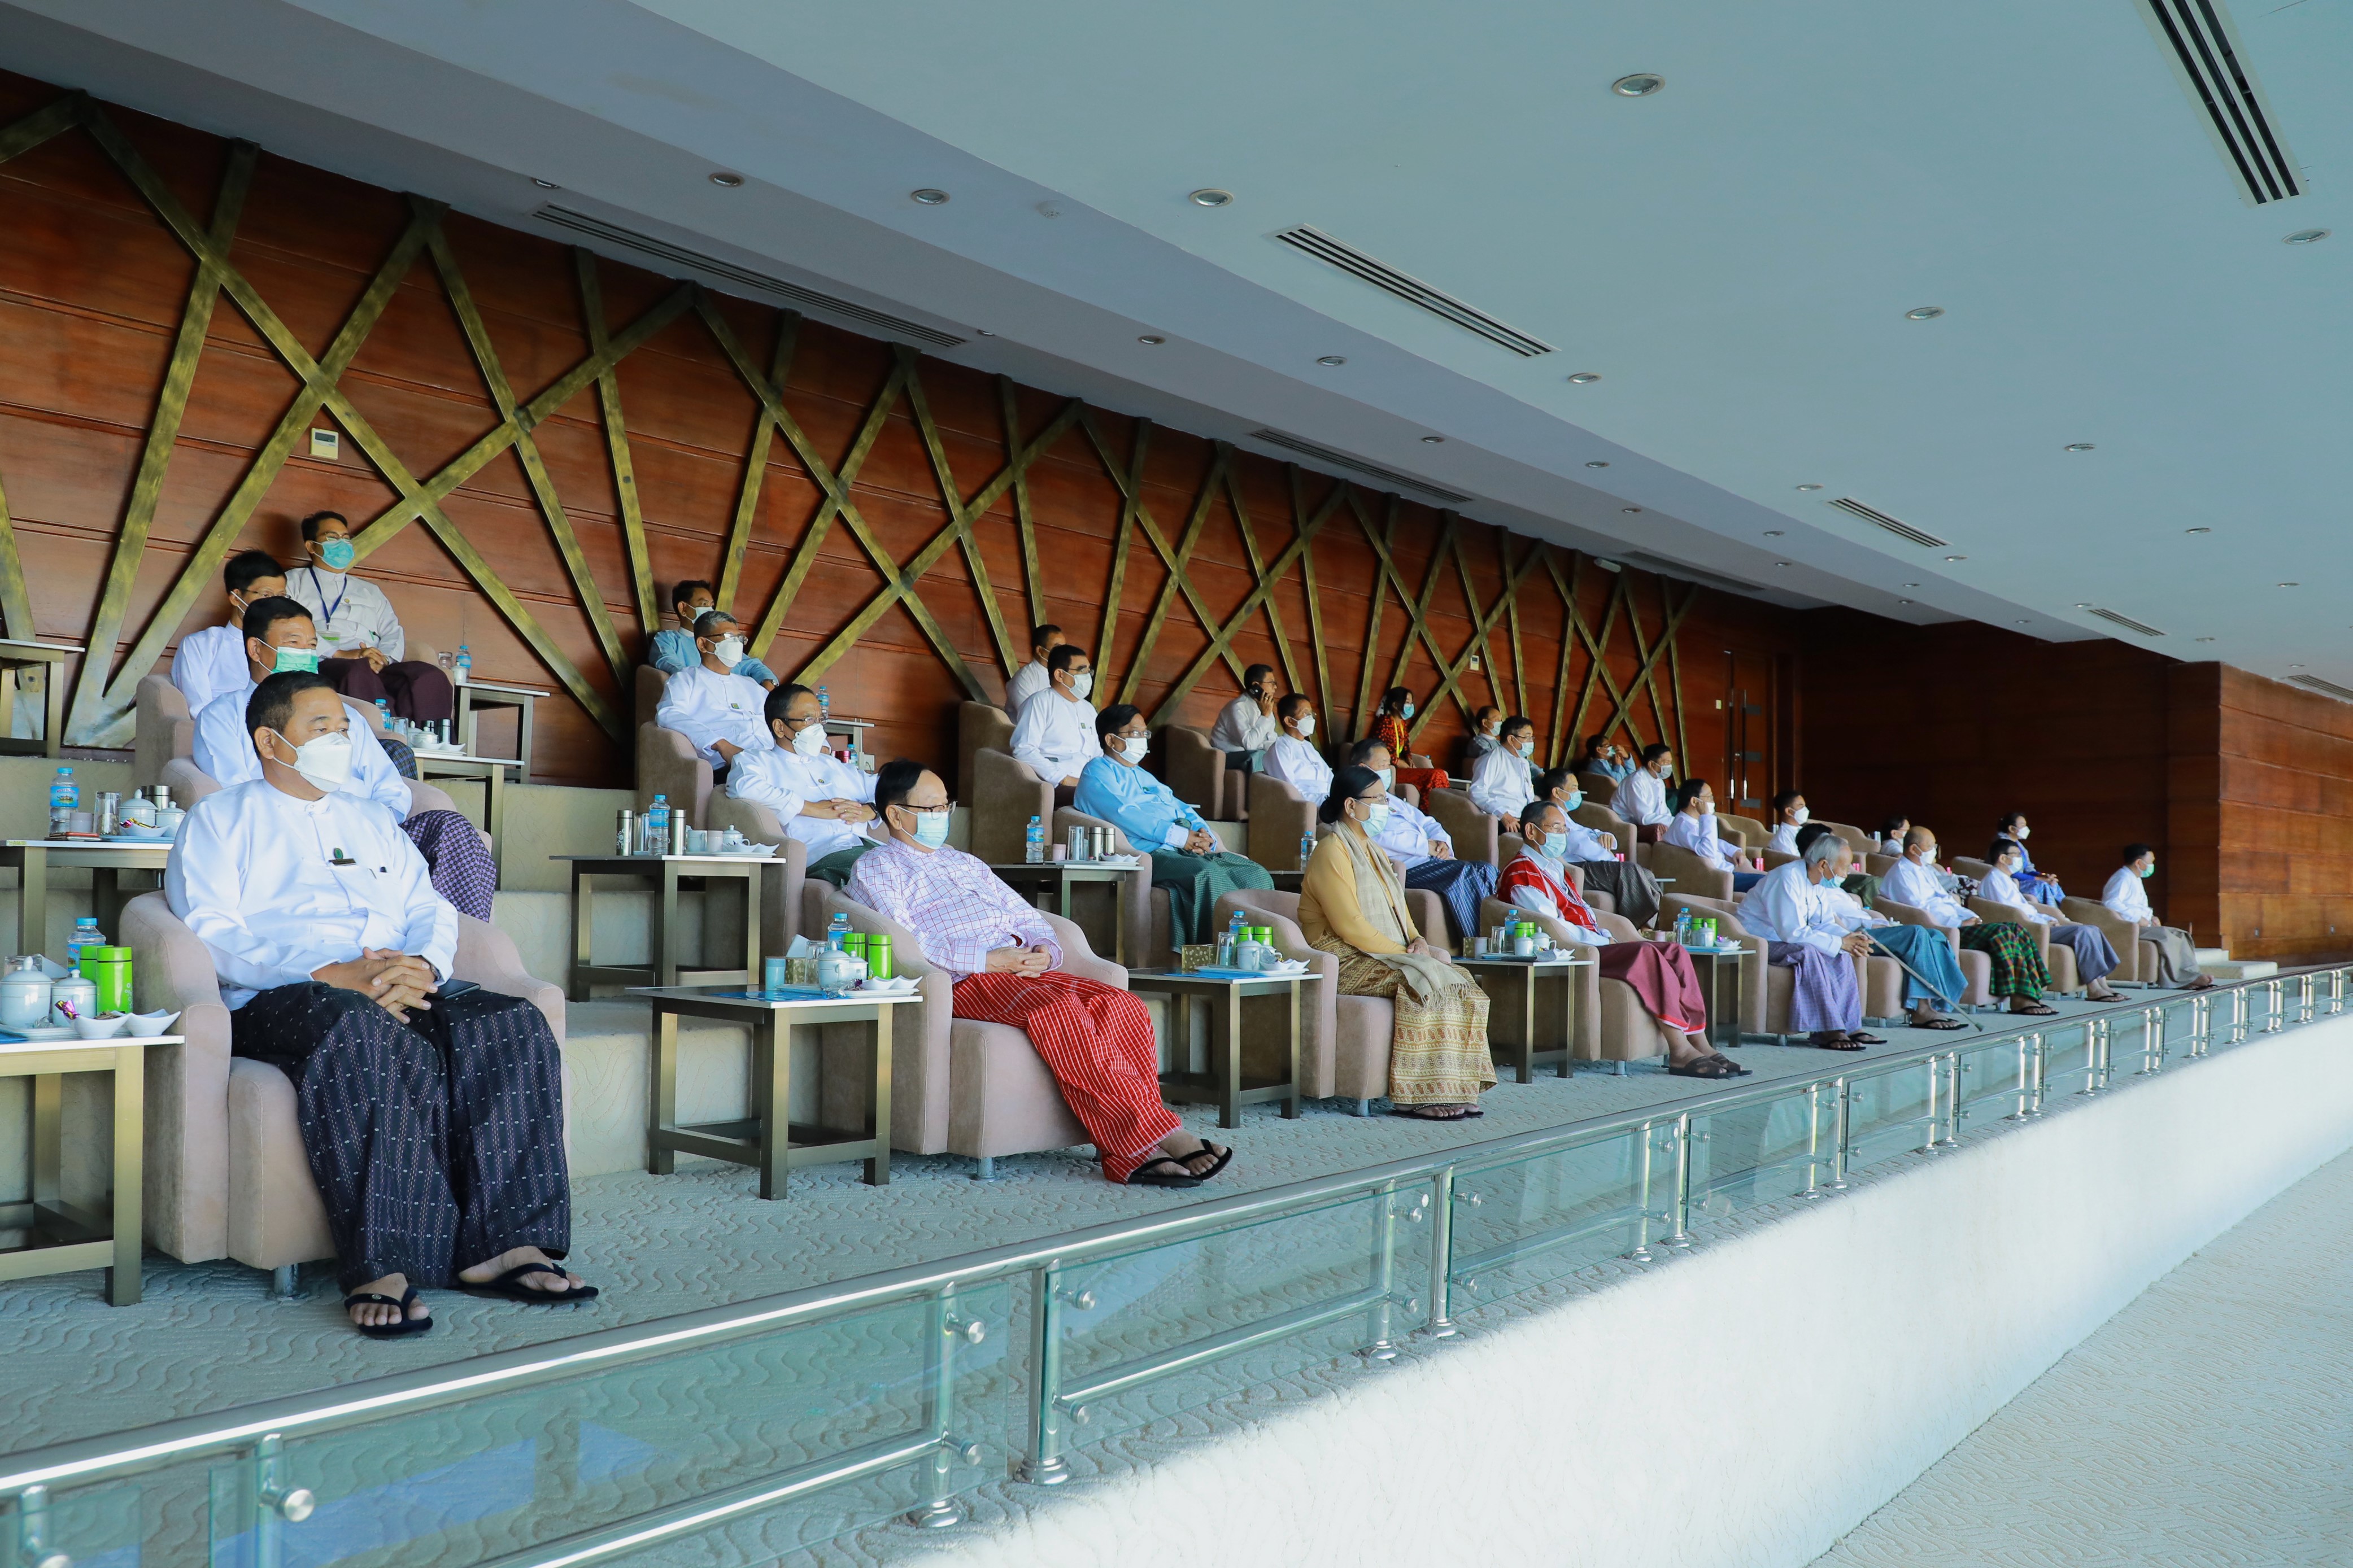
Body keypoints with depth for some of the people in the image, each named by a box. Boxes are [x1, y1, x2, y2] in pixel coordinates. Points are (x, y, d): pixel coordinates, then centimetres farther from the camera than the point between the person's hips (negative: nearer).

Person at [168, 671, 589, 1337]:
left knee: (512, 1027, -25)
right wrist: (335, 975, -18)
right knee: (367, 1037, -40)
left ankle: (499, 1244, -30)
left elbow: (432, 911, 20)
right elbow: (210, 935, -4)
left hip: (397, 991, 5)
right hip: (276, 999, -5)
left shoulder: (371, 820, 30)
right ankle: (383, 1266, -40)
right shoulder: (221, 819, 13)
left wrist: (423, 968, -6)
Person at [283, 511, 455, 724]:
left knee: (431, 676, -29)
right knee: (360, 671, -41)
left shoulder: (370, 591, 35)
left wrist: (383, 657, -4)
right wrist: (339, 654, -13)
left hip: (377, 668, 4)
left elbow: (393, 633, 21)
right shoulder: (293, 583, 21)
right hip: (322, 666, -4)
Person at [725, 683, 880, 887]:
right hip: (822, 853, -6)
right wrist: (813, 809, -8)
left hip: (867, 845, 6)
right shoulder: (760, 761, 16)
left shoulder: (832, 764, 33)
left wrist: (869, 811, 6)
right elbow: (743, 786, -9)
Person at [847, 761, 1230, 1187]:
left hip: (1026, 971, 7)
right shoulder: (875, 869, 10)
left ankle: (1131, 1152, -30)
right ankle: (1160, 1135, -34)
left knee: (1123, 1005, -21)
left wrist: (1043, 950, 4)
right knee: (1059, 1009, -35)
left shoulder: (966, 863, 32)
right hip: (964, 984, -7)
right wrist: (987, 960, -15)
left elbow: (1028, 919, 29)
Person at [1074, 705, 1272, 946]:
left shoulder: (1144, 776, 33)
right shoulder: (1097, 771, 6)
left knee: (1257, 875, -12)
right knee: (1208, 874, -36)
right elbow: (1123, 813, -11)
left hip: (1186, 851, 9)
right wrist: (1179, 836, -17)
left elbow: (1181, 809, 25)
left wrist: (1202, 836, 0)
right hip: (1146, 853, -9)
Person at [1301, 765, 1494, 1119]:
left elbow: (1398, 910, 20)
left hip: (1388, 955, 9)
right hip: (1346, 962, -9)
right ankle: (1416, 1096, -25)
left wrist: (1418, 941, -1)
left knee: (1459, 984, -12)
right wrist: (1403, 953, -17)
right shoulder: (1332, 852, -11)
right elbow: (1351, 926, -19)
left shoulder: (1373, 851, 20)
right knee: (1424, 983, -30)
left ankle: (1453, 1090, -15)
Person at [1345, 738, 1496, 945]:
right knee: (1463, 873, -28)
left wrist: (1443, 842, 4)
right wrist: (1426, 845, -14)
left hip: (1431, 858, 9)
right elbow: (1379, 837, -16)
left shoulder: (1394, 801, 30)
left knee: (1486, 870, -11)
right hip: (1407, 866, -9)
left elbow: (1428, 824, 28)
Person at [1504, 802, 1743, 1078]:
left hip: (1593, 945, 10)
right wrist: (1601, 941, -14)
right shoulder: (1521, 873, -4)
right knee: (1646, 954, -28)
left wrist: (1606, 938, 5)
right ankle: (1680, 1052, -29)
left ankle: (1700, 1043, -15)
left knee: (1674, 951, -8)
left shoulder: (1555, 867, 27)